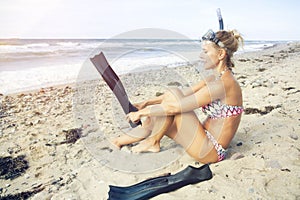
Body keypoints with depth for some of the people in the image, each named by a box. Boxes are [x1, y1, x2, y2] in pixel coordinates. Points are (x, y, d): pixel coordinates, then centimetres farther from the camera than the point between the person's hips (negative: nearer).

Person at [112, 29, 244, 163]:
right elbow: (184, 93, 8)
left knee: (172, 95, -17)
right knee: (155, 118, 2)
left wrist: (142, 112, -14)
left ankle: (153, 142, -2)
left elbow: (174, 107, -25)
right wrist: (147, 103, 4)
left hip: (211, 151, -9)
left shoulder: (223, 83, -23)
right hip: (207, 138, 9)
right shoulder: (215, 78, 7)